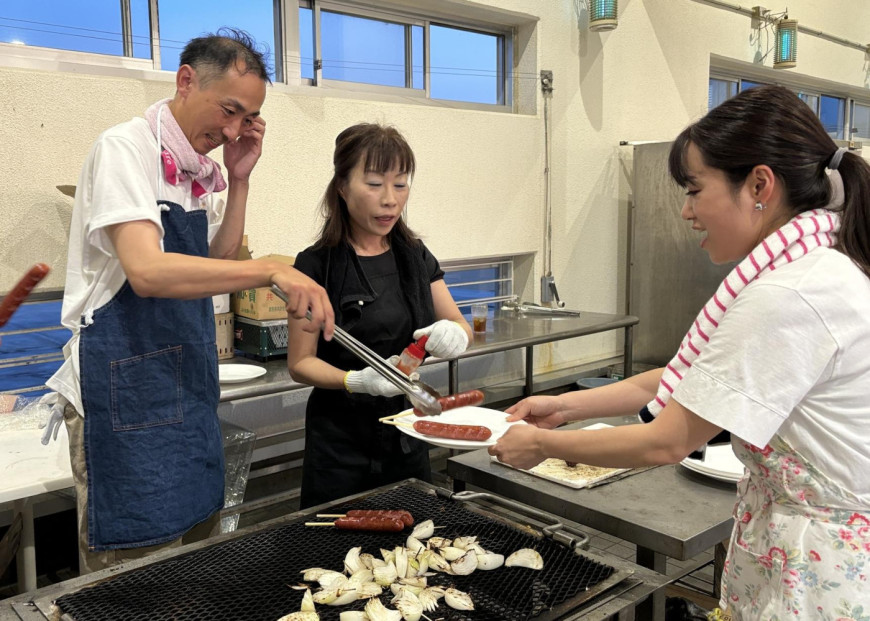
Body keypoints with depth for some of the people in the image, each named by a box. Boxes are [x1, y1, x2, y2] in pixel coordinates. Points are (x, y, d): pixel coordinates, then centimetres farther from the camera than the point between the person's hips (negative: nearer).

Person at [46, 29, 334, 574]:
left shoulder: (201, 169, 10)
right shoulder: (126, 149, -13)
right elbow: (146, 272, -28)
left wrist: (239, 180, 2)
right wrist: (270, 270, -34)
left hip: (189, 384, 8)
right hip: (127, 392, -8)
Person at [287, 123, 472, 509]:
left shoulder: (416, 257, 2)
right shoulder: (317, 266, -12)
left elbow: (461, 326, 8)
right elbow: (300, 363, -9)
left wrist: (454, 333, -15)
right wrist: (357, 381, -27)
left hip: (408, 436, 5)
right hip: (341, 441, -4)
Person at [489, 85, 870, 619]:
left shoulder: (786, 298, -27)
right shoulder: (819, 268, 4)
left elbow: (667, 442, -21)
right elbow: (689, 379, 7)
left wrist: (542, 444, -8)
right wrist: (566, 406, 5)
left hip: (823, 574, -8)